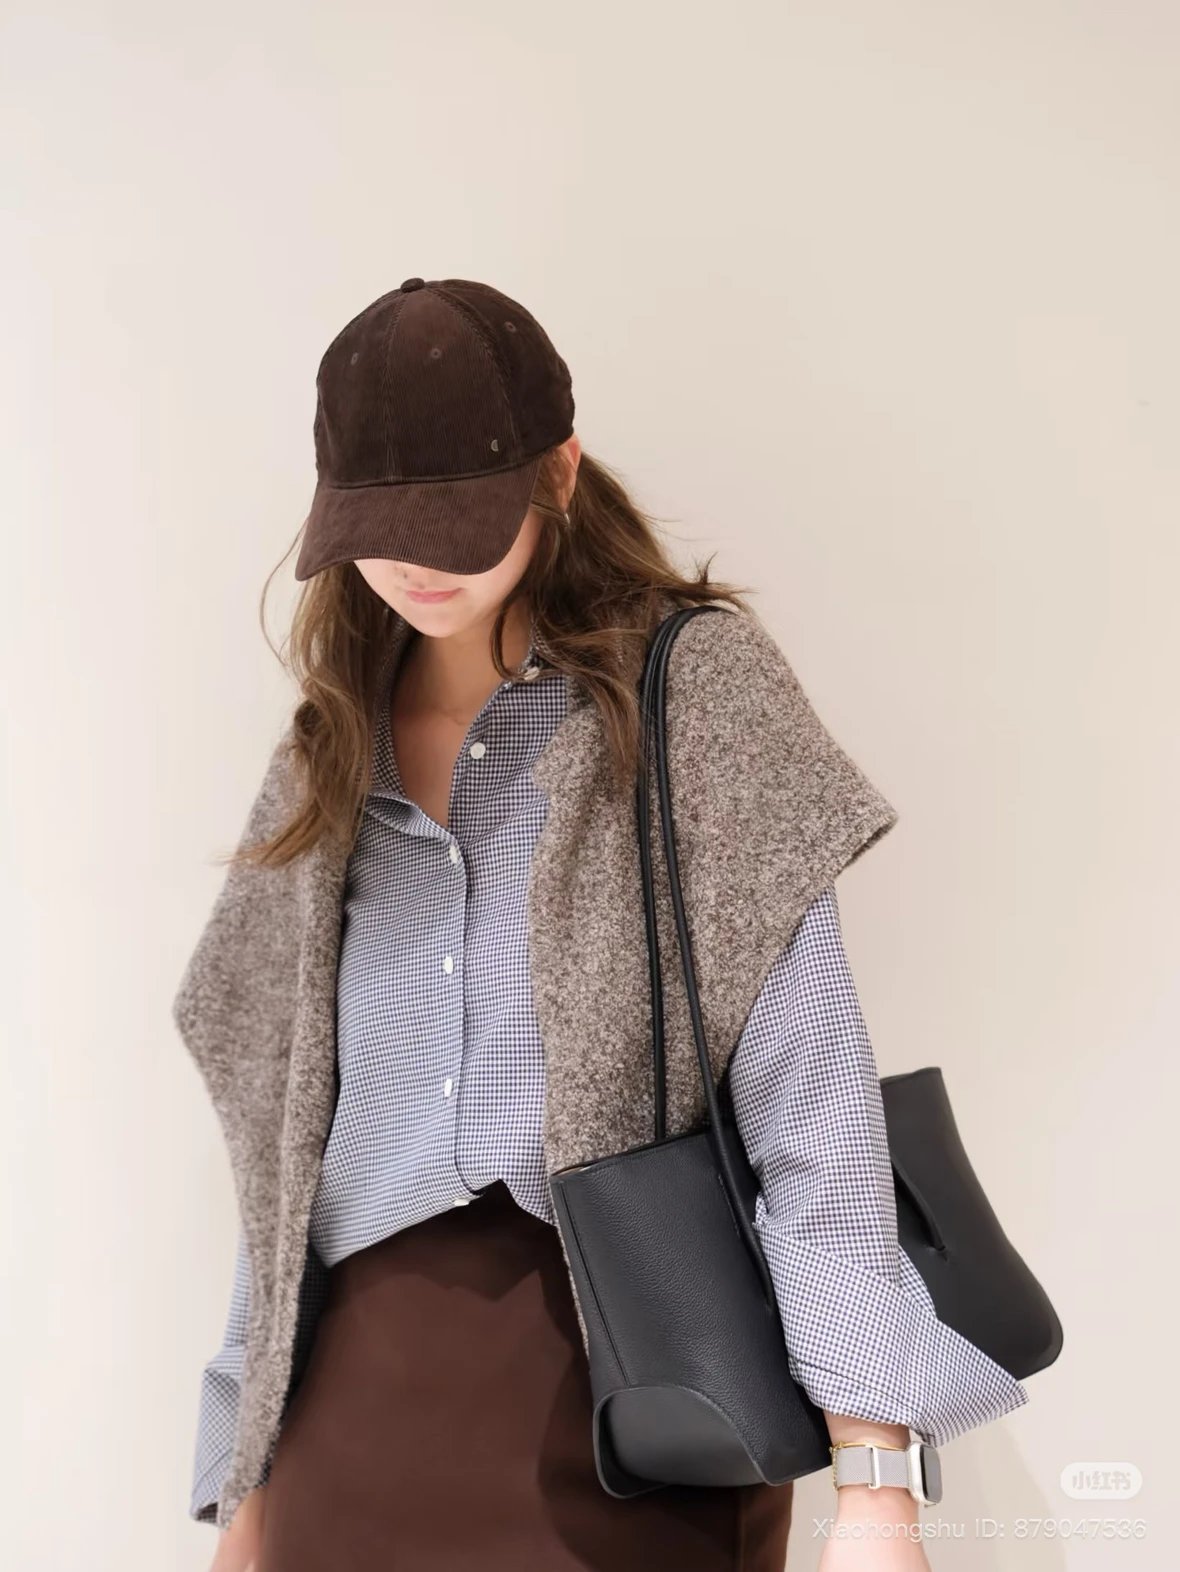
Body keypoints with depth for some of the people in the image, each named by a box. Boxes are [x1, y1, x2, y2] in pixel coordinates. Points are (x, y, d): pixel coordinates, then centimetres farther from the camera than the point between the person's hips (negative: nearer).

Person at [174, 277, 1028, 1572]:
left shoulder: (690, 694, -3)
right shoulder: (327, 764, 11)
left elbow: (809, 1097, -10)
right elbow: (286, 1134, 12)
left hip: (631, 1368, -4)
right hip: (364, 1383, 4)